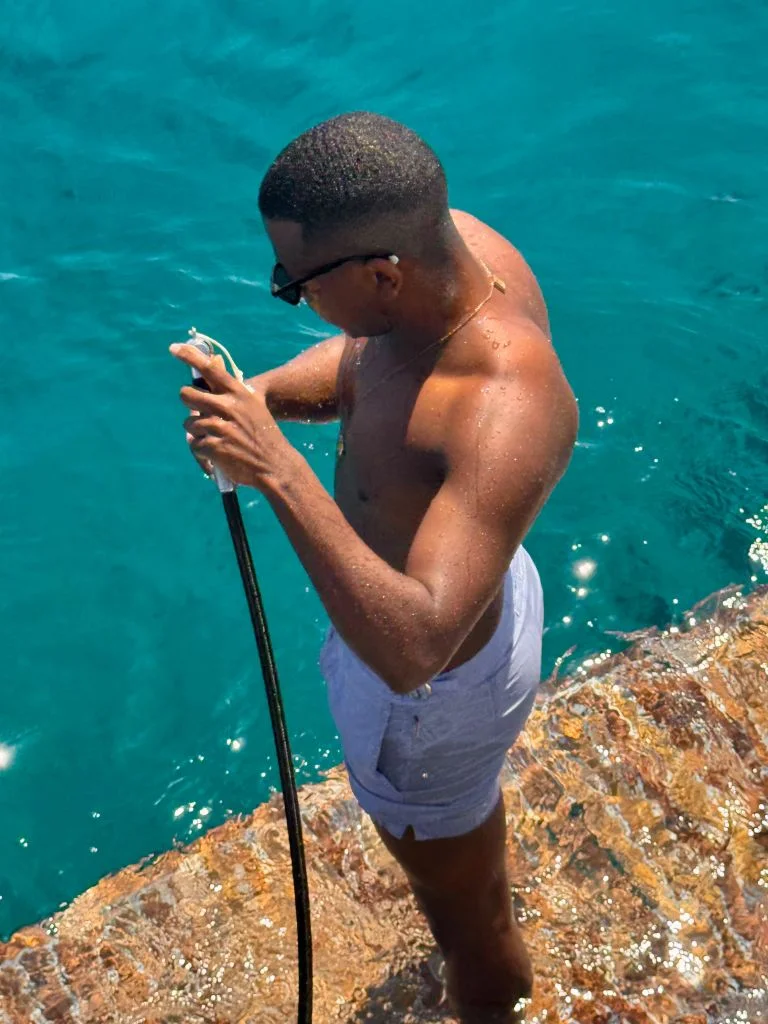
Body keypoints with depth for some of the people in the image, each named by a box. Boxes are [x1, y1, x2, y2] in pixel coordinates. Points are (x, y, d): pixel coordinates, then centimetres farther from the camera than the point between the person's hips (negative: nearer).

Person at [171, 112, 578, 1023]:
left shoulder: (506, 418, -43)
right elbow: (354, 362, 2)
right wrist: (259, 394, -18)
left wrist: (278, 469, -51)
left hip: (434, 693, -10)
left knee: (462, 914, 22)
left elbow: (412, 651, -49)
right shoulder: (459, 244, -17)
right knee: (470, 827, 40)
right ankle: (495, 948, 72)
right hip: (469, 586, 10)